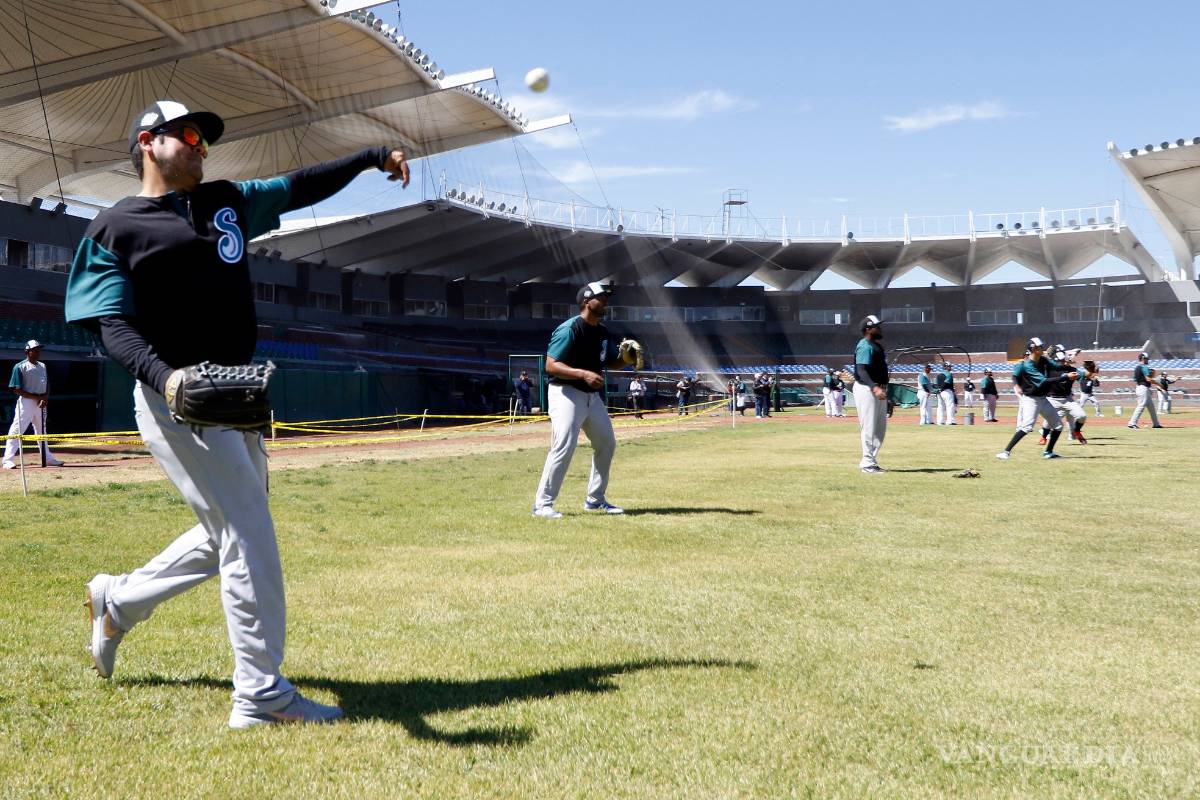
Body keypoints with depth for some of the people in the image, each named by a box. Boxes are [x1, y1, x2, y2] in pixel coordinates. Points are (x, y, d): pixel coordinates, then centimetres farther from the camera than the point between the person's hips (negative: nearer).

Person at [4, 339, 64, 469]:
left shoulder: (42, 366, 13)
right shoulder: (20, 367, -9)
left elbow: (47, 384, 16)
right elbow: (16, 390, -13)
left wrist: (45, 397, -6)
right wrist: (37, 397, -17)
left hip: (40, 404, 7)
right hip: (26, 403, -7)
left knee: (41, 430, 17)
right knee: (17, 430, -9)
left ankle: (48, 458, 27)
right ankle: (8, 460, -9)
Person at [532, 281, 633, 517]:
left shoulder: (602, 332, 9)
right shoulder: (569, 329, -17)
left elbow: (612, 361, 20)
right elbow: (551, 365, -22)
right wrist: (583, 374, -33)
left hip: (592, 395, 9)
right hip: (566, 393, -9)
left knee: (607, 444, 14)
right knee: (563, 447, -17)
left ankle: (595, 499, 28)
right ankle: (542, 504, -8)